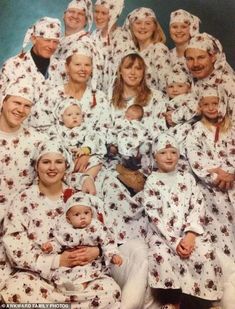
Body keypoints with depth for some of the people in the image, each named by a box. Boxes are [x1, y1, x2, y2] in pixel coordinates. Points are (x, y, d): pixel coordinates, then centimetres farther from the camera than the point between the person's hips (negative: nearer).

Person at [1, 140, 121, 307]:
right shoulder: (23, 200, 0)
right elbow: (14, 246, -9)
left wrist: (96, 250, -14)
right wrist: (56, 261, -18)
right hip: (37, 275, -2)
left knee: (110, 290, -25)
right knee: (15, 289, -34)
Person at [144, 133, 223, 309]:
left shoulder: (188, 178, 13)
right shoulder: (152, 181, 4)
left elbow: (198, 208, 3)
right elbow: (154, 215, -6)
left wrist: (190, 235, -14)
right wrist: (175, 241, -17)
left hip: (189, 231, 2)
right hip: (162, 233, -2)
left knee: (206, 255, -26)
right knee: (162, 257, -32)